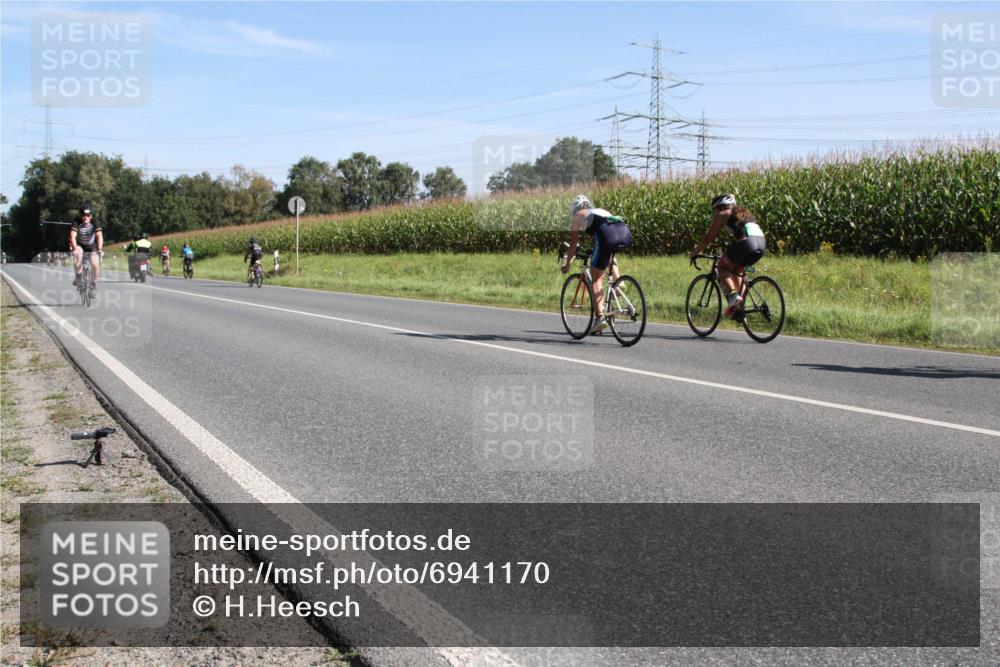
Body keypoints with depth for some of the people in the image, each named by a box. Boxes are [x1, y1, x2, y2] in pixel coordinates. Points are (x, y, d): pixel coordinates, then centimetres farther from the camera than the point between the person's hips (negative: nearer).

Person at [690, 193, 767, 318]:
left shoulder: (722, 215, 14)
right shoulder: (744, 213, 34)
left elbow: (708, 238, 14)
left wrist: (695, 253, 25)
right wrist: (730, 254, 50)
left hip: (746, 242, -7)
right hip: (762, 243, 7)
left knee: (722, 266, 14)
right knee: (735, 269, 27)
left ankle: (733, 295, -8)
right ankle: (739, 305, 19)